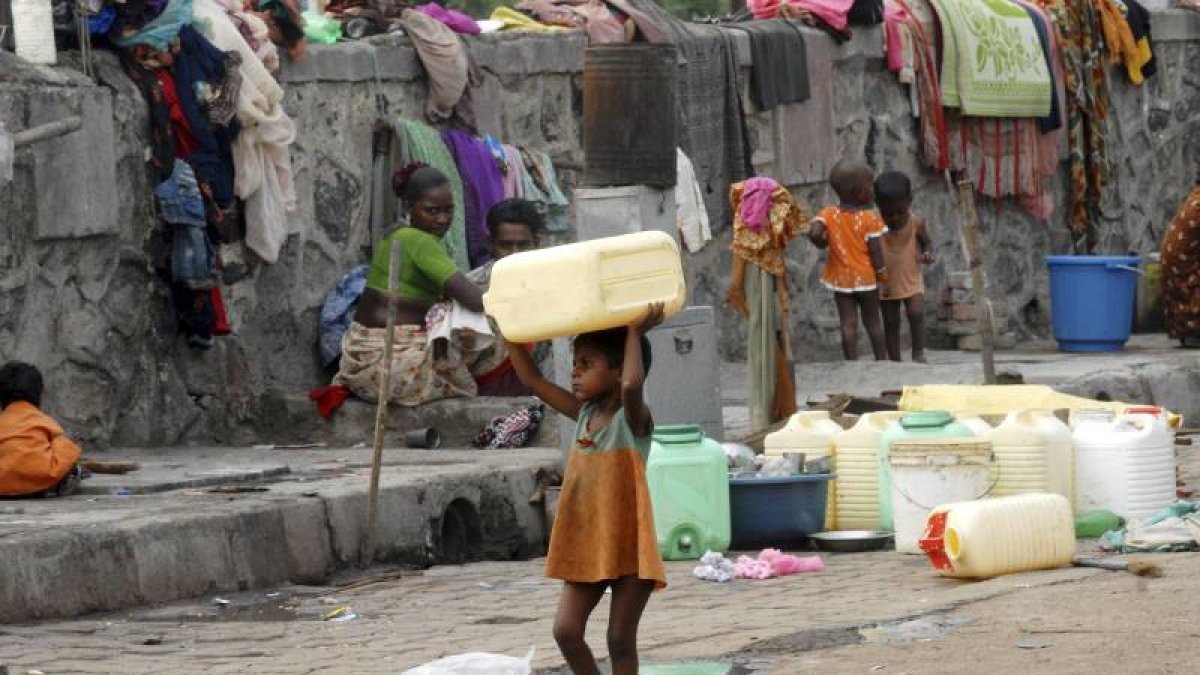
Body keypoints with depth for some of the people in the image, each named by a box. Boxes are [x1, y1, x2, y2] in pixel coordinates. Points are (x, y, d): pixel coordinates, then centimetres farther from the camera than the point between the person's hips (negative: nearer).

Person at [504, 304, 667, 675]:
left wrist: (635, 334, -25)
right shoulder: (584, 414, 9)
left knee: (620, 640, -1)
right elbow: (532, 379, 12)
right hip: (586, 547, 7)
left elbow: (632, 386, -35)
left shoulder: (633, 418, -12)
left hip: (628, 547, -6)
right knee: (566, 630, -1)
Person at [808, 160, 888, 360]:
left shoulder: (829, 214, -6)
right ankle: (882, 360, 17)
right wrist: (881, 273, -1)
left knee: (848, 323, 3)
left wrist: (823, 242, 0)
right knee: (873, 321, 11)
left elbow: (814, 232, -21)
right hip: (866, 277, -2)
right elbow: (875, 249, -13)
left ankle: (852, 362, 0)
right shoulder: (870, 218, -13)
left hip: (841, 278, 2)